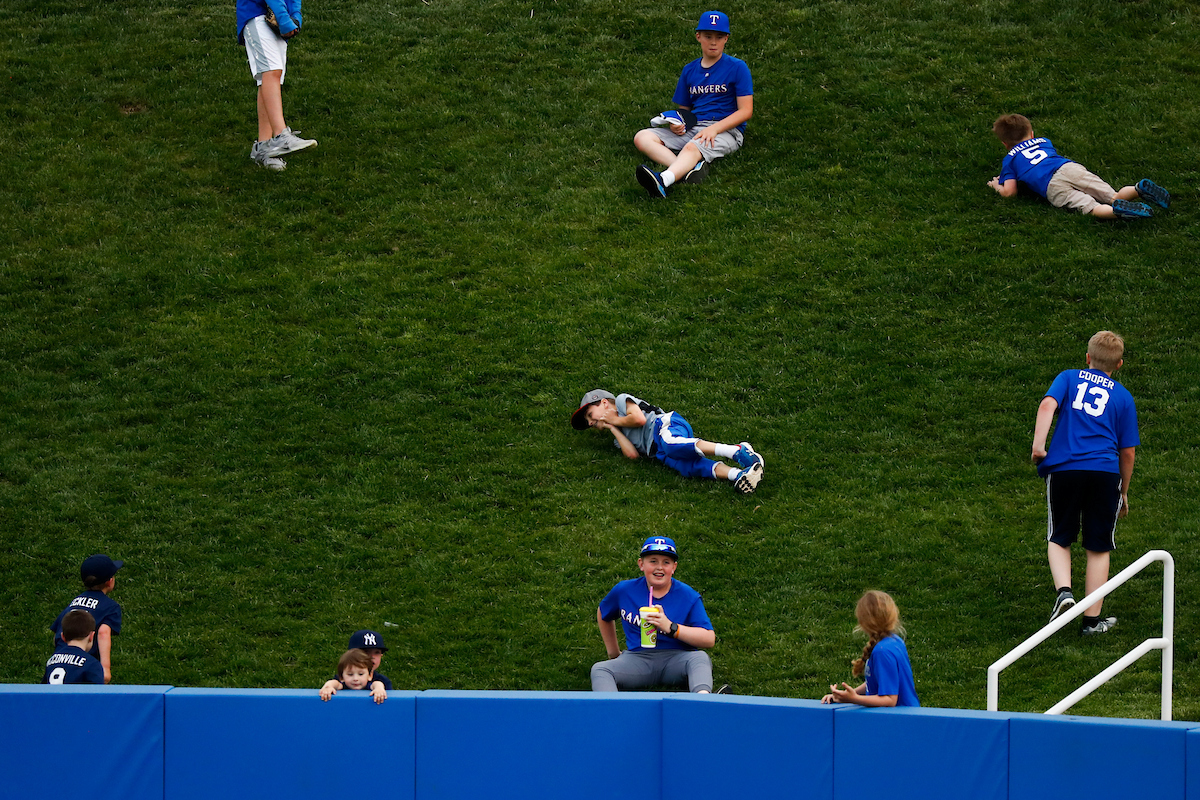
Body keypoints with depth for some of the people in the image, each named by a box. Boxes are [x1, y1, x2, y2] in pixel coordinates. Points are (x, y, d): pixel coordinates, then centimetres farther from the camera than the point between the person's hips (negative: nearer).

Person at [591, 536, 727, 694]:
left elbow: (709, 639, -10)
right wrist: (613, 653, 29)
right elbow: (603, 615, 29)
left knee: (700, 658, -34)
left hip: (676, 658, -2)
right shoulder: (624, 591, 7)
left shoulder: (689, 596, -1)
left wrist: (671, 627, -21)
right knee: (599, 669, -24)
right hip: (638, 659, 2)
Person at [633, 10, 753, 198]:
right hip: (692, 127, 6)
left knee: (692, 148, -40)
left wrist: (714, 129, -17)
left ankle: (664, 181, -71)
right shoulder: (689, 71, 18)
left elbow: (746, 111, -5)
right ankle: (691, 168, -39)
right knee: (642, 138, -16)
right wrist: (676, 123, -4)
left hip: (726, 130, -6)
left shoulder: (737, 68, 2)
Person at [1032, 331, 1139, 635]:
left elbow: (1047, 405, -8)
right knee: (1099, 548, 10)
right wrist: (1124, 493, 26)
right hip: (1105, 473, 0)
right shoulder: (1123, 397, 14)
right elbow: (1127, 452, 15)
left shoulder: (1069, 378, 13)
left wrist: (1038, 444, -14)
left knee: (1059, 539, 17)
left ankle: (1063, 590, -9)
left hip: (1063, 469, 0)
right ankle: (1092, 619, 11)